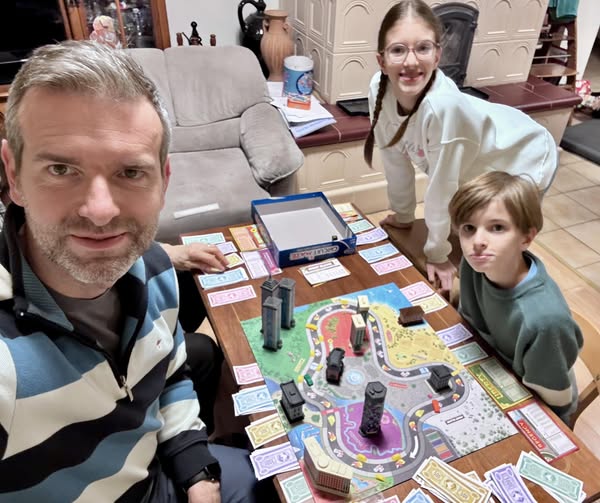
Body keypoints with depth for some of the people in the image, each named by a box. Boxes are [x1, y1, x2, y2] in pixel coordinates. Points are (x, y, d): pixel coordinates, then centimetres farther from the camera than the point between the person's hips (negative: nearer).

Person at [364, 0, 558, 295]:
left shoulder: (443, 106, -42)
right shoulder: (379, 89, -24)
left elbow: (441, 190, -31)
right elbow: (394, 158, -9)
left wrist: (437, 254, -17)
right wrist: (402, 215, 2)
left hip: (524, 161, -5)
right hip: (476, 166, 6)